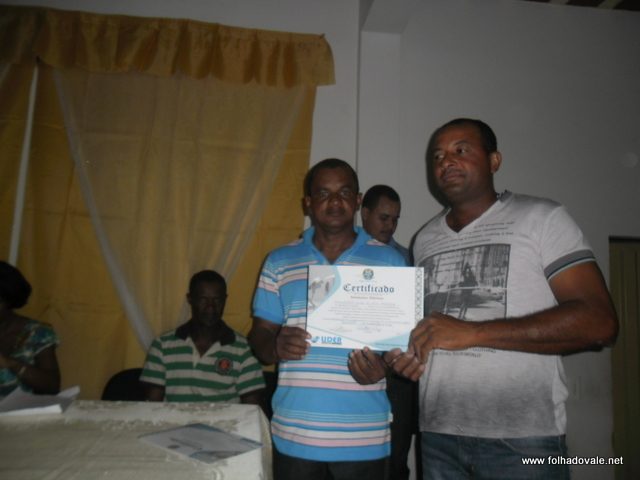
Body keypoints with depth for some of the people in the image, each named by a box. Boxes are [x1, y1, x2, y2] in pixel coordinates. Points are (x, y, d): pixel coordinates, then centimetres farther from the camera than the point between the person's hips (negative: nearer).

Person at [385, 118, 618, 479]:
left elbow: (598, 323, -14)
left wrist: (473, 332, -19)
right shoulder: (425, 240, 10)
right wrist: (410, 350, -1)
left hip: (521, 438, -4)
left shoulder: (541, 217, -5)